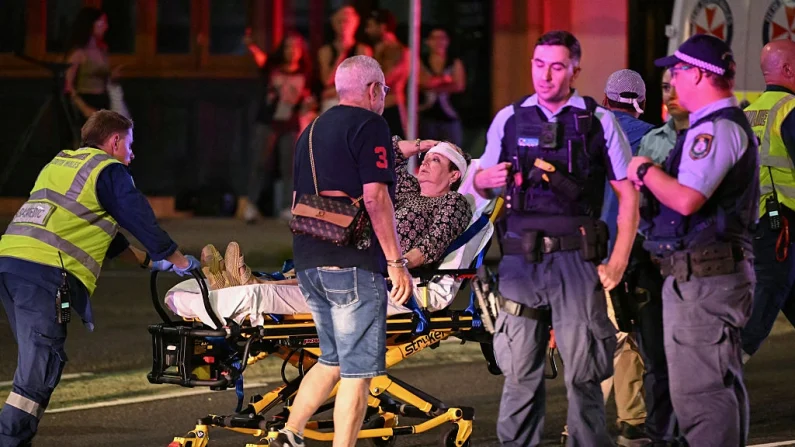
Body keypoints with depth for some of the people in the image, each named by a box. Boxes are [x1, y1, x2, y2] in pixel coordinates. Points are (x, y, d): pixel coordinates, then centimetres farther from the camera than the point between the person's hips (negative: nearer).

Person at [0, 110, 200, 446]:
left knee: (36, 362, 15)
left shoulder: (58, 164, 31)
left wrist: (147, 260, 35)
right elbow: (139, 217, 5)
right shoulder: (108, 170, 5)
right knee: (40, 368, -10)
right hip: (45, 270, -8)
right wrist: (179, 261, 19)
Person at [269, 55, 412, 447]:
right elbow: (375, 197, -16)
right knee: (357, 369, -4)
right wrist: (396, 262, -15)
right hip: (354, 265, -8)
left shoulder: (312, 130, 20)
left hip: (309, 264, 8)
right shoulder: (369, 125, -7)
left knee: (333, 360, 18)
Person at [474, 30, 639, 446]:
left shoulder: (599, 121, 3)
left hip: (576, 256, -2)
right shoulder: (509, 119, 10)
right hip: (520, 257, 2)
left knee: (582, 372, -1)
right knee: (520, 371, 3)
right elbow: (481, 184, 19)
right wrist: (486, 180, -6)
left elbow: (628, 194, 4)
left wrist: (618, 262, -4)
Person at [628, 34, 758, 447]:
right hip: (722, 269, 11)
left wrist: (646, 172, -11)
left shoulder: (715, 129, -17)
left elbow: (687, 199, -27)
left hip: (701, 278, -11)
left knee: (698, 393, -12)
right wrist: (653, 180, 11)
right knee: (723, 386, 17)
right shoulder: (732, 124, 19)